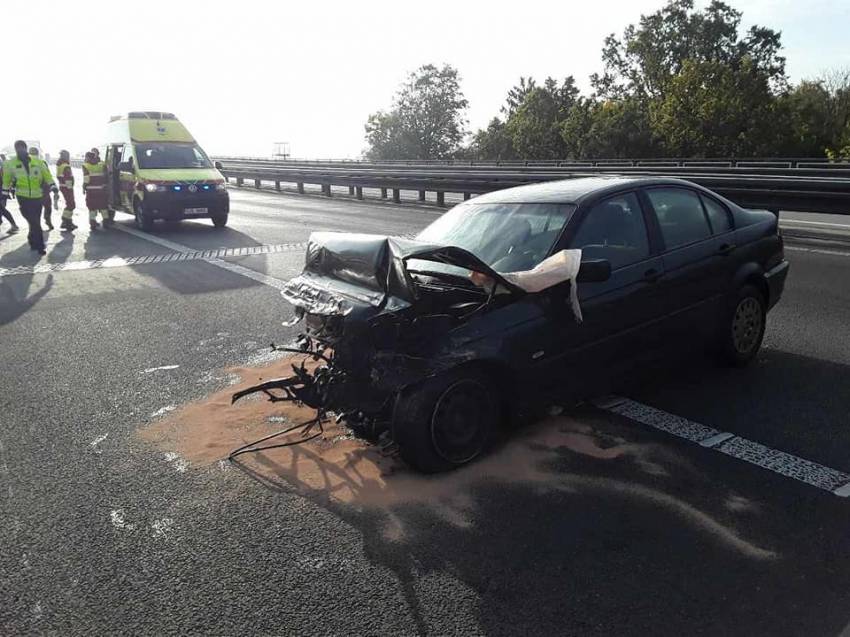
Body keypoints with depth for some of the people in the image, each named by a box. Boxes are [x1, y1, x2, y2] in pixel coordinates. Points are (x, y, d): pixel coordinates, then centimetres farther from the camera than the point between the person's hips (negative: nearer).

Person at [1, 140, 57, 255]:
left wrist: (52, 185, -5)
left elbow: (46, 174, 5)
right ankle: (39, 246, -5)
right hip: (23, 197, -2)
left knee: (36, 221, 9)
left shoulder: (37, 162, 2)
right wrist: (5, 191, 16)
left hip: (37, 196, 2)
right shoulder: (10, 163, 2)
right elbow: (6, 178, 12)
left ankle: (33, 241, 28)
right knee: (34, 222, -9)